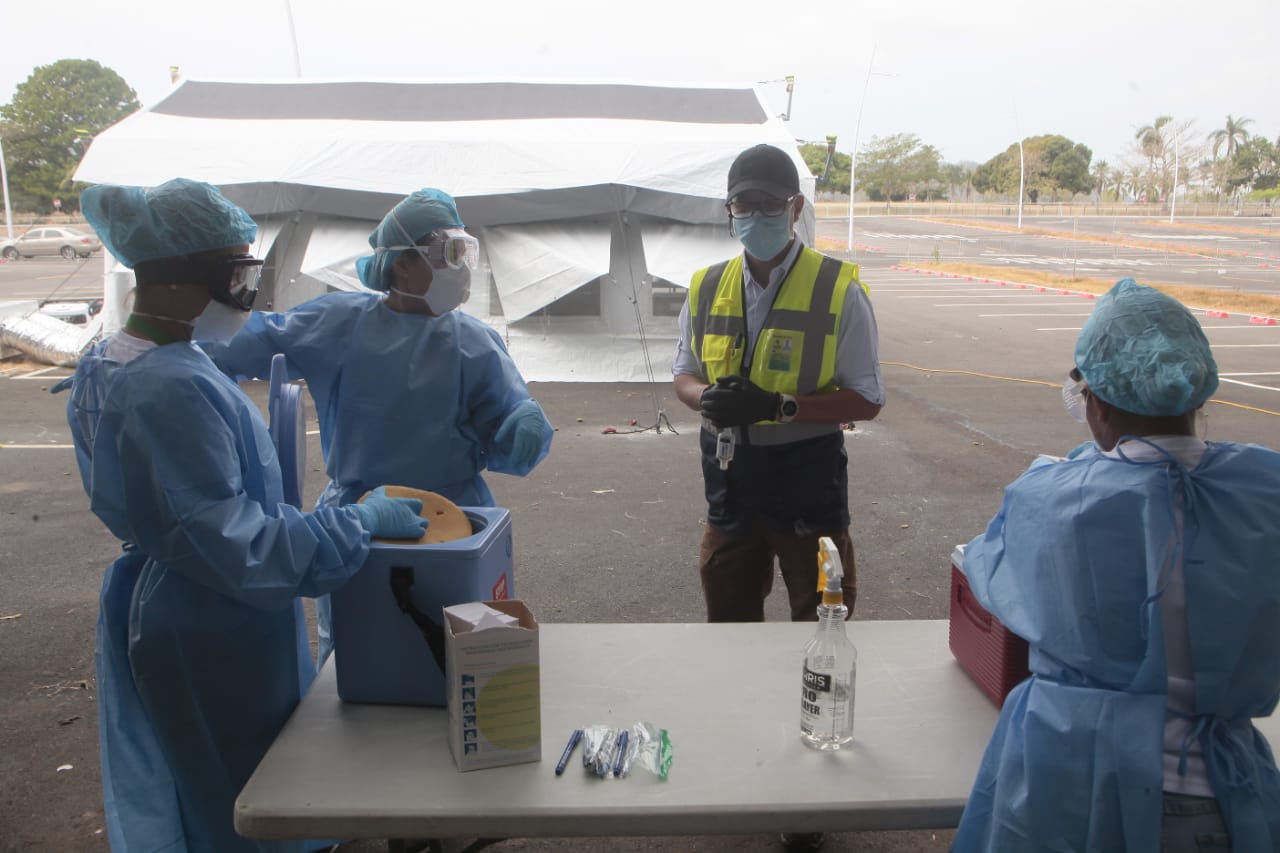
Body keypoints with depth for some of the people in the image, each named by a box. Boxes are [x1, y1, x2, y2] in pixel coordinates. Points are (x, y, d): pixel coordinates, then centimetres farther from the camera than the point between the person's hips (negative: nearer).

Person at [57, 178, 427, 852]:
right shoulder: (173, 389, -29)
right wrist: (359, 523, -23)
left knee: (183, 794, 25)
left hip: (154, 608, 10)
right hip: (213, 637, -9)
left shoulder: (106, 365, 4)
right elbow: (230, 542, -29)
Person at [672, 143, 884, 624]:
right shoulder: (706, 288, 2)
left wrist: (777, 405, -24)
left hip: (807, 476, -3)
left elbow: (867, 400, -10)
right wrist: (708, 397, -14)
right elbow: (684, 375, 12)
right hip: (729, 476, 4)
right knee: (727, 622, 19)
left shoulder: (839, 291, -10)